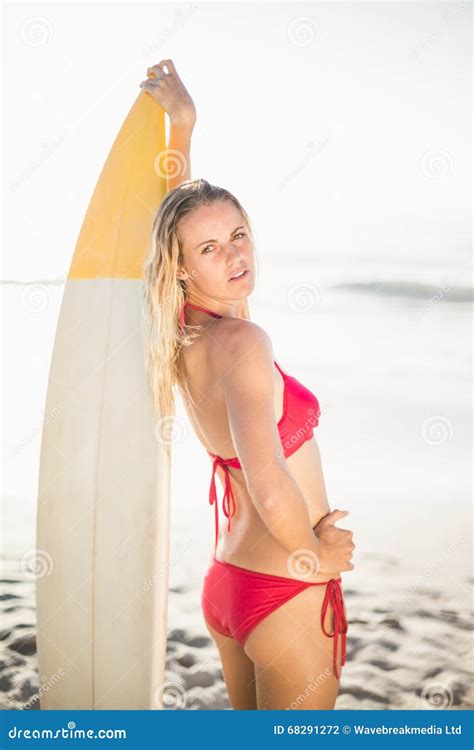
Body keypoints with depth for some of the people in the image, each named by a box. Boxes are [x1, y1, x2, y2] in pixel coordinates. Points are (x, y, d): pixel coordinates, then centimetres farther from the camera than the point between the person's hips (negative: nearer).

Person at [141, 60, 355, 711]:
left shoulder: (184, 337, 1)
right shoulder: (242, 341, -24)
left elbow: (182, 208, 20)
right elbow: (271, 490, -39)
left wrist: (184, 120, 24)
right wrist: (315, 551, -20)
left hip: (226, 583, 8)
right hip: (287, 596, -8)